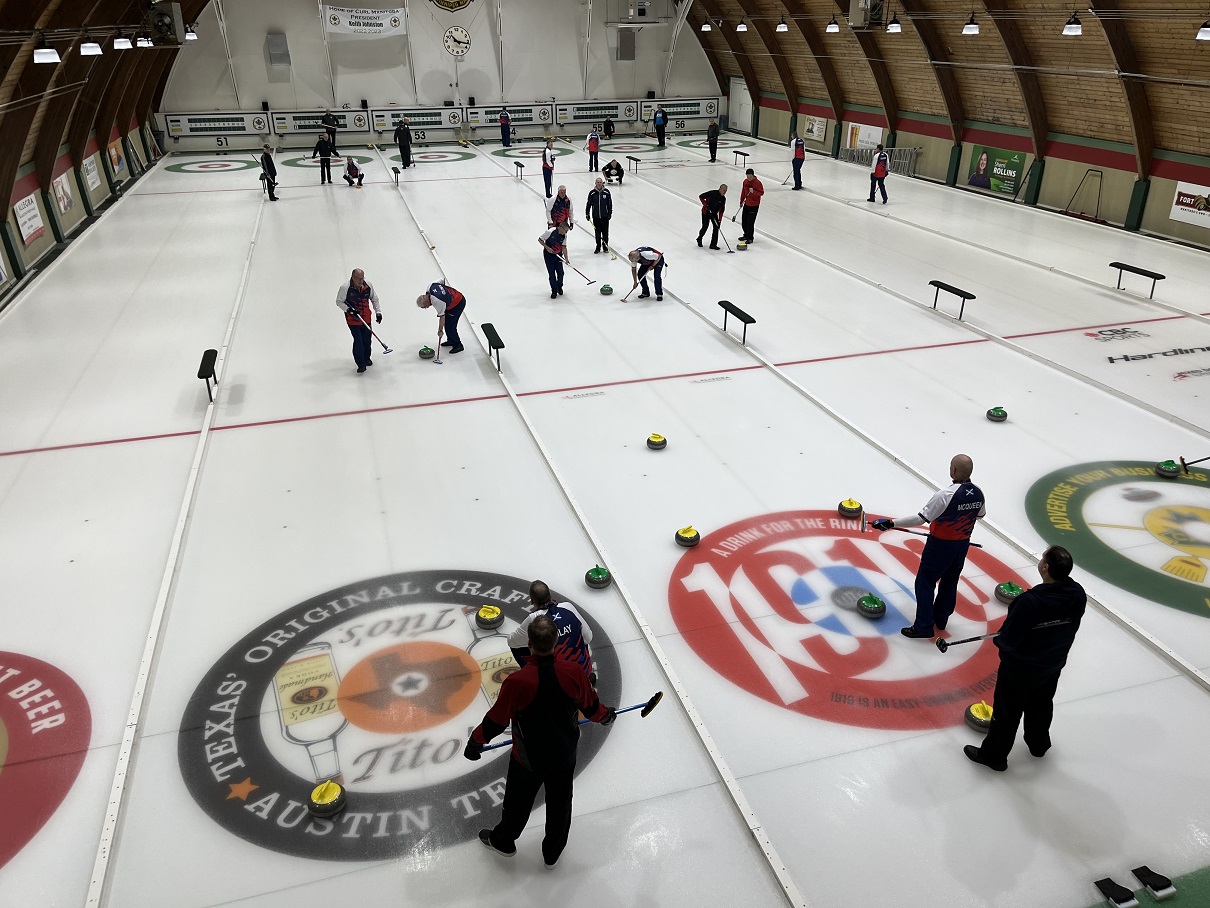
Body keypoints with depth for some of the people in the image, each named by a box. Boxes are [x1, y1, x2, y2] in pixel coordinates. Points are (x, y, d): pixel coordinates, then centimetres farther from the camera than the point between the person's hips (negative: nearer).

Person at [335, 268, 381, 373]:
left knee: (367, 338, 11)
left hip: (366, 317, 4)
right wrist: (348, 309, -21)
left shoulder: (368, 285, -8)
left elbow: (374, 298, 8)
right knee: (358, 340, -10)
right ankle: (361, 364, -2)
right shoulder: (345, 287, -18)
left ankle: (366, 358, 35)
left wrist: (378, 312, 5)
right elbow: (339, 301, -7)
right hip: (352, 317, -4)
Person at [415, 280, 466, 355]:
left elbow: (442, 316, -27)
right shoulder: (430, 286, -7)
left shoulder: (437, 302, -31)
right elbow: (441, 281, 8)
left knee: (449, 325, -11)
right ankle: (451, 340, 28)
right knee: (446, 322, 14)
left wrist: (440, 330, -20)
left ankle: (458, 345, -1)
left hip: (458, 304, -11)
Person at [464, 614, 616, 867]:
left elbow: (496, 720, -19)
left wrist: (475, 741, 1)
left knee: (518, 802, 25)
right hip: (564, 756, 2)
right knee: (560, 804, 25)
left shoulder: (517, 681, -33)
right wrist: (606, 715, 18)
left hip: (528, 759, -2)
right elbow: (591, 706, -5)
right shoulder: (574, 672, -24)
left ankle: (503, 841, 52)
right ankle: (553, 853, 47)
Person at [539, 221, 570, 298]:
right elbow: (540, 240, -14)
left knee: (560, 273, 2)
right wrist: (547, 248, -23)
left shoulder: (564, 235, -7)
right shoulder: (550, 232, -23)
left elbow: (564, 247, -3)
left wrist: (566, 259, -10)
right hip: (548, 254, -4)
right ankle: (554, 291, 11)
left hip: (558, 255, 4)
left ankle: (559, 287, 28)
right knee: (551, 274, -3)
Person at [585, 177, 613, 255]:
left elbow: (610, 204, 5)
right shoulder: (592, 193, -2)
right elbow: (589, 204, 4)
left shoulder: (606, 192, -1)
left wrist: (610, 213, 2)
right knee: (597, 232, 5)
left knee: (605, 232, 5)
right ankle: (598, 247, 16)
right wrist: (587, 214, 2)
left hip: (605, 216, 0)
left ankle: (605, 246, 18)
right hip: (595, 216, 0)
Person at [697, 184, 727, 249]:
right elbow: (701, 196, -17)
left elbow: (721, 210, -1)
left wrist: (719, 219, -9)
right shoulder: (712, 193, -21)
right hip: (706, 212, -5)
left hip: (714, 213, 5)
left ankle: (713, 244, 0)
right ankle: (699, 239, 28)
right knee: (705, 227, -3)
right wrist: (706, 205, -23)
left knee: (716, 227, -6)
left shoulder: (723, 199, -4)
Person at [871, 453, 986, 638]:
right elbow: (980, 514, 14)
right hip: (963, 544, 7)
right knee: (950, 581, 22)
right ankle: (940, 618, 38)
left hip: (940, 545, -7)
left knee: (925, 583, 4)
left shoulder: (946, 495, -28)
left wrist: (892, 523, -25)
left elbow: (921, 518, -29)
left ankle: (923, 627, 7)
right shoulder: (978, 493, -6)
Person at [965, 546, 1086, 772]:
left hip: (1020, 669, -6)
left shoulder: (1030, 601, -38)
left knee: (1007, 712, 14)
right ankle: (1039, 744, 54)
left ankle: (994, 755, 33)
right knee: (1042, 705, 30)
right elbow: (1068, 628, 0)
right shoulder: (1078, 594, -17)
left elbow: (1009, 640, -28)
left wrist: (999, 639, -5)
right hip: (1054, 664, 6)